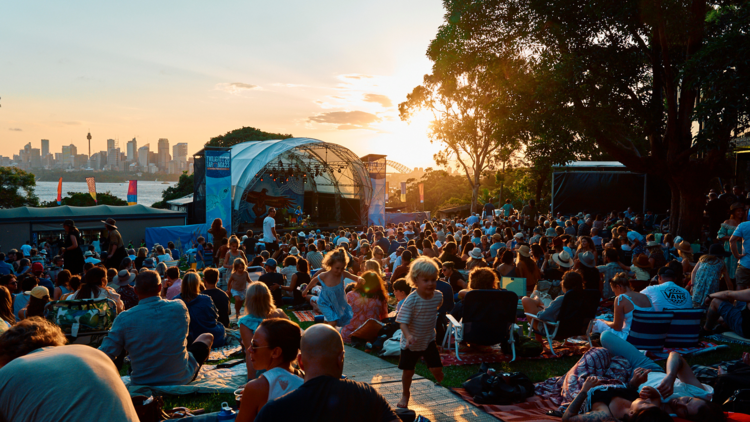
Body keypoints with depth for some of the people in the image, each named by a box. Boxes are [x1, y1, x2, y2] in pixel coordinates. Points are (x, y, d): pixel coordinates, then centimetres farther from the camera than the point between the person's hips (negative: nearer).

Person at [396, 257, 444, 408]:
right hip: (411, 343, -2)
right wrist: (408, 336, -44)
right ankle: (406, 394, 37)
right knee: (408, 371, 11)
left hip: (429, 340, 3)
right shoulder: (411, 300, -26)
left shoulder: (438, 296, -11)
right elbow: (403, 321, -28)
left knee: (436, 369, -4)